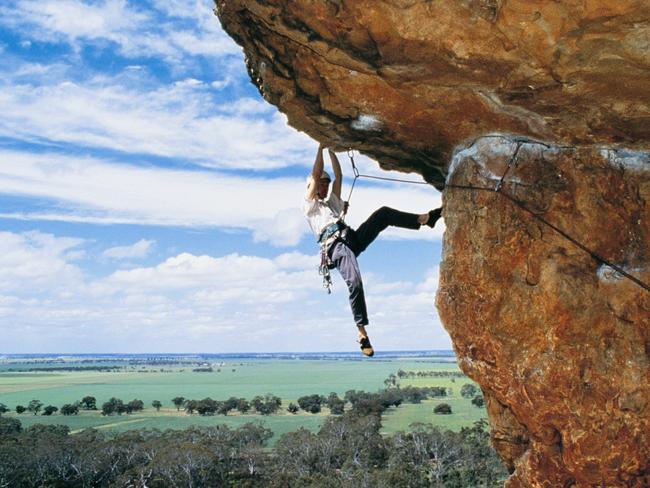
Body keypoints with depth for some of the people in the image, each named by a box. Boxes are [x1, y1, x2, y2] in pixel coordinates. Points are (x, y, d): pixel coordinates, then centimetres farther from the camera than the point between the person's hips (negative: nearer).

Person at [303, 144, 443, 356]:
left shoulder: (332, 201, 37)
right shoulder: (308, 205, 19)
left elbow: (338, 176, 32)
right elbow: (315, 175, 9)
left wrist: (331, 151, 31)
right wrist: (320, 148, 14)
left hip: (353, 238, 7)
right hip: (334, 245, -7)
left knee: (383, 213, -10)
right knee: (354, 282, -30)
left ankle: (423, 218, -17)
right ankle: (362, 333, -27)